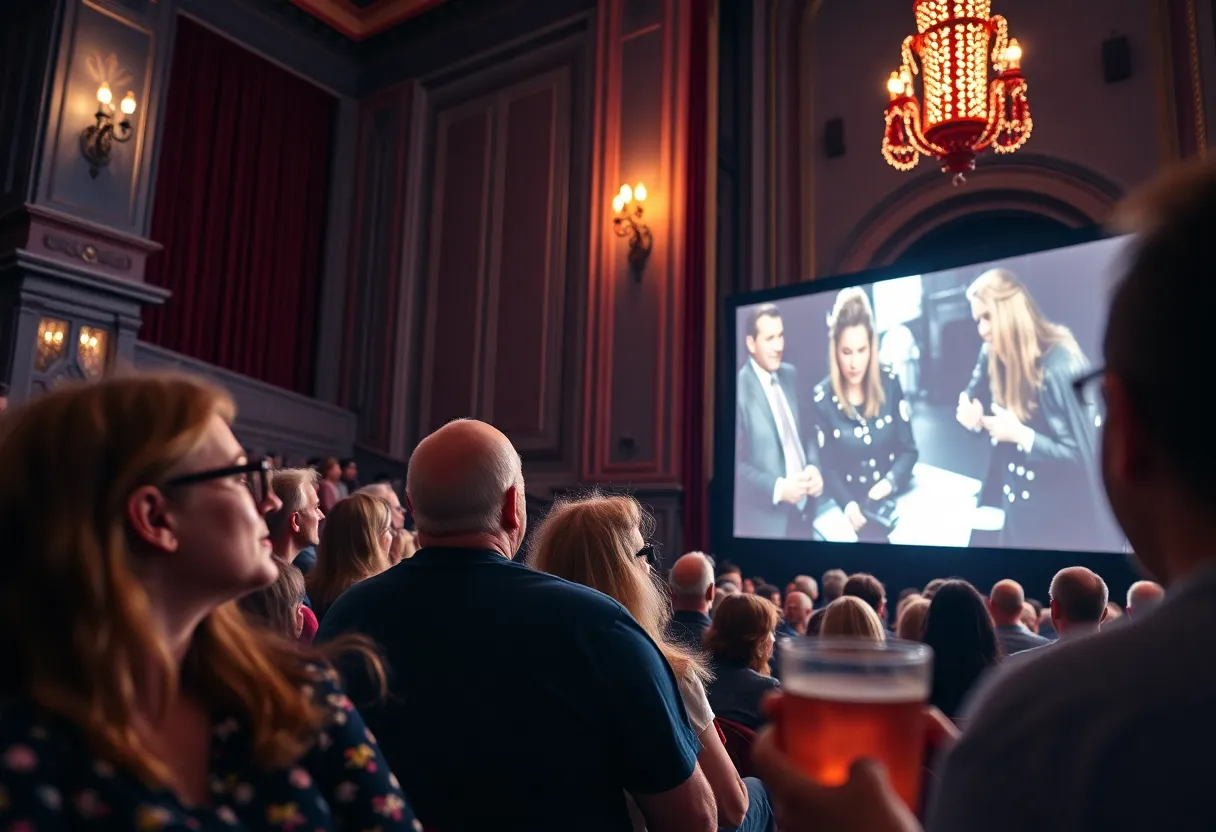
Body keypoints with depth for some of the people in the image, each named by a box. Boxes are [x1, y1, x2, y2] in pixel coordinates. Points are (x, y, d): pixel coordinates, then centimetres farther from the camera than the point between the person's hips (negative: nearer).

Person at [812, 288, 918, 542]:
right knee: (871, 536, -26)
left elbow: (909, 449, 4)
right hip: (855, 507, -2)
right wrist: (847, 504, -20)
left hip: (897, 498, 2)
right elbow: (828, 468, -3)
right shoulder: (822, 399, -5)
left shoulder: (889, 383, 1)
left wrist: (890, 481, -14)